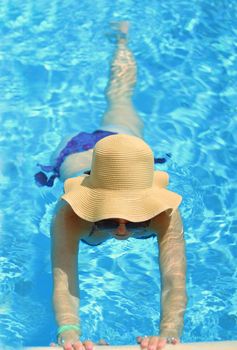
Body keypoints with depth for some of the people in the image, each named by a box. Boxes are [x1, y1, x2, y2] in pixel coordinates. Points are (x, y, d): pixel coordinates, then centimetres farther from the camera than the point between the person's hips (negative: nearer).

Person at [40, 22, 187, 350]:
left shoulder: (165, 213, -50)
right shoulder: (69, 215, -51)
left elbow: (174, 279, -58)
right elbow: (63, 281, -60)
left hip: (123, 140, 3)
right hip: (75, 153, -2)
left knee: (119, 99, 36)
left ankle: (121, 37, 63)